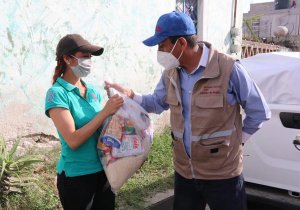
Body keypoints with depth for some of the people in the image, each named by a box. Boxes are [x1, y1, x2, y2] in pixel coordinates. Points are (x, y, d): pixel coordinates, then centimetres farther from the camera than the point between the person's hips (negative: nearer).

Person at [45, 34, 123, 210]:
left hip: (103, 169, 6)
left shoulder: (93, 90, 2)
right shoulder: (57, 93, -15)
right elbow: (73, 140, -22)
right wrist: (105, 112, -23)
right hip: (76, 175, -5)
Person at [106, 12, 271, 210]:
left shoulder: (229, 69, -19)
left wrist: (239, 138, -2)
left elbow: (260, 111, -8)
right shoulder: (171, 73, 0)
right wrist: (131, 95, -1)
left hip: (222, 173, -5)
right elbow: (158, 103, 14)